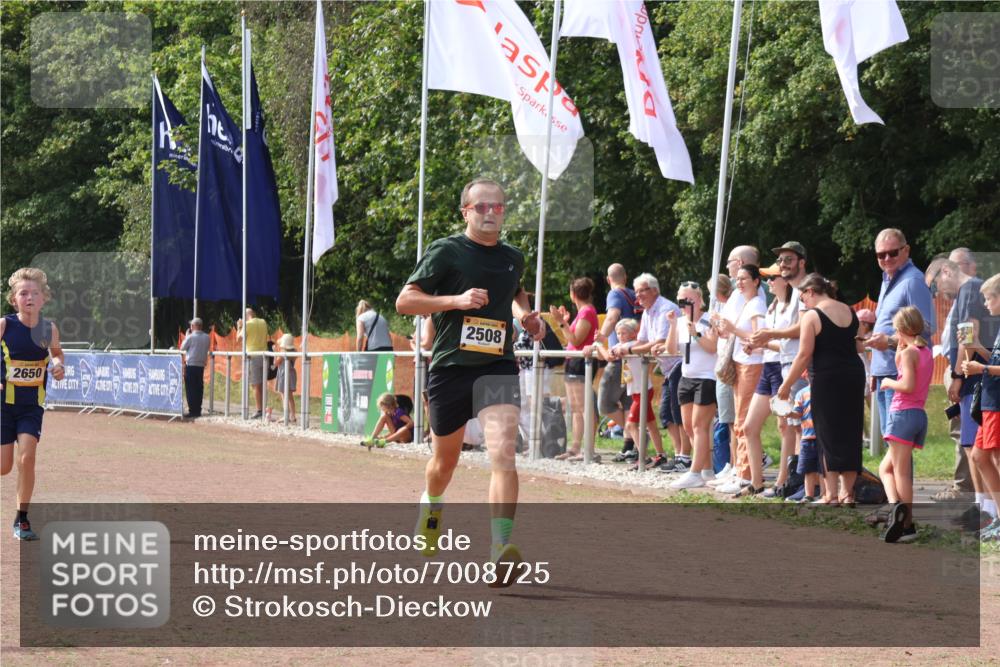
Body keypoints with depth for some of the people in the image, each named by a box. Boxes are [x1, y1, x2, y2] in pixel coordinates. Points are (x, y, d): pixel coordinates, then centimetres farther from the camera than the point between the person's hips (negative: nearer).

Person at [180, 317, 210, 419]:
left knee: (190, 389, -1)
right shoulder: (207, 338, 4)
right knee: (199, 388, 9)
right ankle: (198, 410, 10)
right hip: (201, 365, 5)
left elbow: (182, 348, 0)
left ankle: (192, 411, -5)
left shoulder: (191, 337, -12)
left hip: (191, 365, -5)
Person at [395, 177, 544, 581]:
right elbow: (404, 301, -8)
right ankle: (431, 505, 51)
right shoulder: (445, 252, -4)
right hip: (450, 367, -1)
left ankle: (501, 550, -27)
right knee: (445, 460, 15)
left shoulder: (513, 258, 11)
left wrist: (525, 314, 12)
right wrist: (455, 300, -20)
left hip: (498, 368, 1)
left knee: (503, 454, -20)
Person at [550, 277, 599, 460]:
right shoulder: (583, 311, 17)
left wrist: (561, 323, -17)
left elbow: (576, 340, -18)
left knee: (585, 408, -13)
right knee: (575, 409, 12)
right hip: (574, 362, 11)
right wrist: (565, 321, 17)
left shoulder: (587, 311, -12)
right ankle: (575, 448, 16)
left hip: (581, 362, -11)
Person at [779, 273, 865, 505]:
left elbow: (804, 355, -12)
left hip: (827, 378, -6)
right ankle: (847, 492, 14)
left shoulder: (812, 316, -9)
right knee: (850, 432, 11)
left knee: (828, 435, -1)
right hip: (854, 373, 6)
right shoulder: (849, 312, 11)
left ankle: (831, 494, -2)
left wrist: (786, 385, -5)